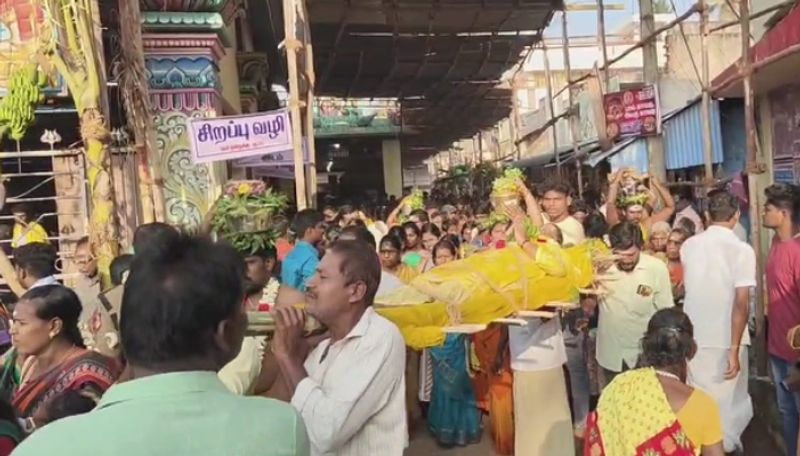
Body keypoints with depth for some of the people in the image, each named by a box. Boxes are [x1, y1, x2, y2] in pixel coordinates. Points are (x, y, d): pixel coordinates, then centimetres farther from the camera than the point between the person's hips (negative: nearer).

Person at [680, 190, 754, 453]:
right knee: (728, 398, 14)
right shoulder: (741, 250, -14)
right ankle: (726, 445, 25)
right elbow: (741, 303, -19)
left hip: (694, 336, 4)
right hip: (726, 339, -4)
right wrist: (735, 349, -17)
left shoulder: (688, 246, -1)